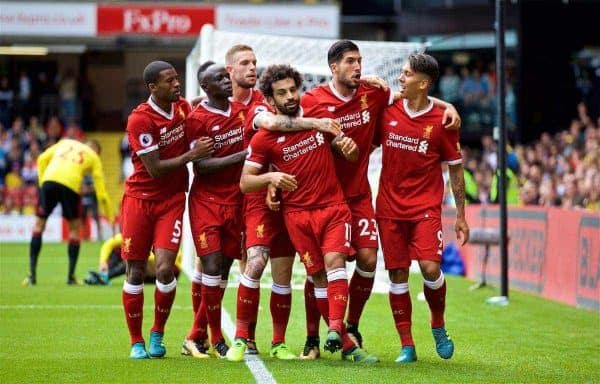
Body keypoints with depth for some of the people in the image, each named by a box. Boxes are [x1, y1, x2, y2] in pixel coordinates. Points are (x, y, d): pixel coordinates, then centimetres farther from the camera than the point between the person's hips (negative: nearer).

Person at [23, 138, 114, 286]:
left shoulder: (65, 142, 31)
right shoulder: (94, 157, 23)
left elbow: (42, 159, 16)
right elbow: (101, 192, 18)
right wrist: (109, 215, 27)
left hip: (49, 180, 2)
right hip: (71, 185, -2)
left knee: (39, 225, 14)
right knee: (74, 228, 19)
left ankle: (32, 275, 7)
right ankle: (71, 277, 16)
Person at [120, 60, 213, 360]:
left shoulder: (183, 107, 2)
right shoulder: (140, 119, -17)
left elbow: (193, 144, 20)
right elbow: (155, 169, -17)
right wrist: (192, 155, -16)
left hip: (172, 199, 3)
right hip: (140, 198, -3)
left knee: (165, 269, -11)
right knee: (135, 273, 1)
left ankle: (157, 335, 8)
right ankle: (136, 342, 14)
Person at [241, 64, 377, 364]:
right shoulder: (263, 138, -2)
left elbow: (351, 155, 15)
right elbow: (245, 183, -4)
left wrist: (349, 146, -10)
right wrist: (270, 177, -25)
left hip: (333, 206, 1)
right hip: (297, 213, -1)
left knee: (334, 260, -21)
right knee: (318, 276, -4)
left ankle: (335, 328, -30)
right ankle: (345, 343, 0)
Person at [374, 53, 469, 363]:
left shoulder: (441, 120, -5)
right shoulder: (388, 113, 2)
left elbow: (455, 168, 3)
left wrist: (461, 216, 3)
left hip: (426, 207, -3)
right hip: (389, 206, 3)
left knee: (430, 268, -17)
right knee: (397, 274, 1)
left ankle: (438, 326, 11)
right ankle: (406, 346, 8)